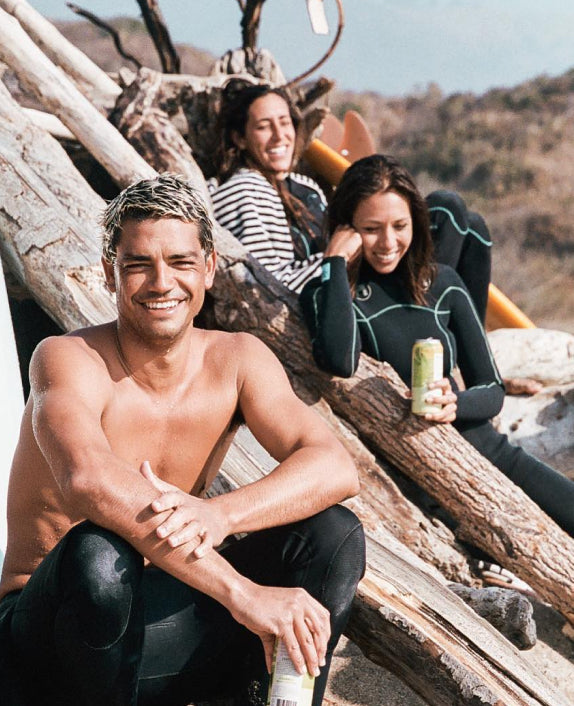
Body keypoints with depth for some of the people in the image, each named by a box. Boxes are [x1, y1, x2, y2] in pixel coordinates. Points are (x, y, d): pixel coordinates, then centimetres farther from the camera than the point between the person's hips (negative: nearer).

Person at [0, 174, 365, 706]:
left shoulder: (236, 360, 0)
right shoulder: (70, 360, -15)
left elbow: (335, 467, -15)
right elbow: (89, 480, -36)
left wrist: (220, 513, -35)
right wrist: (242, 592, -42)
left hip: (164, 631, 4)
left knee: (333, 533, -13)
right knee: (96, 553, -38)